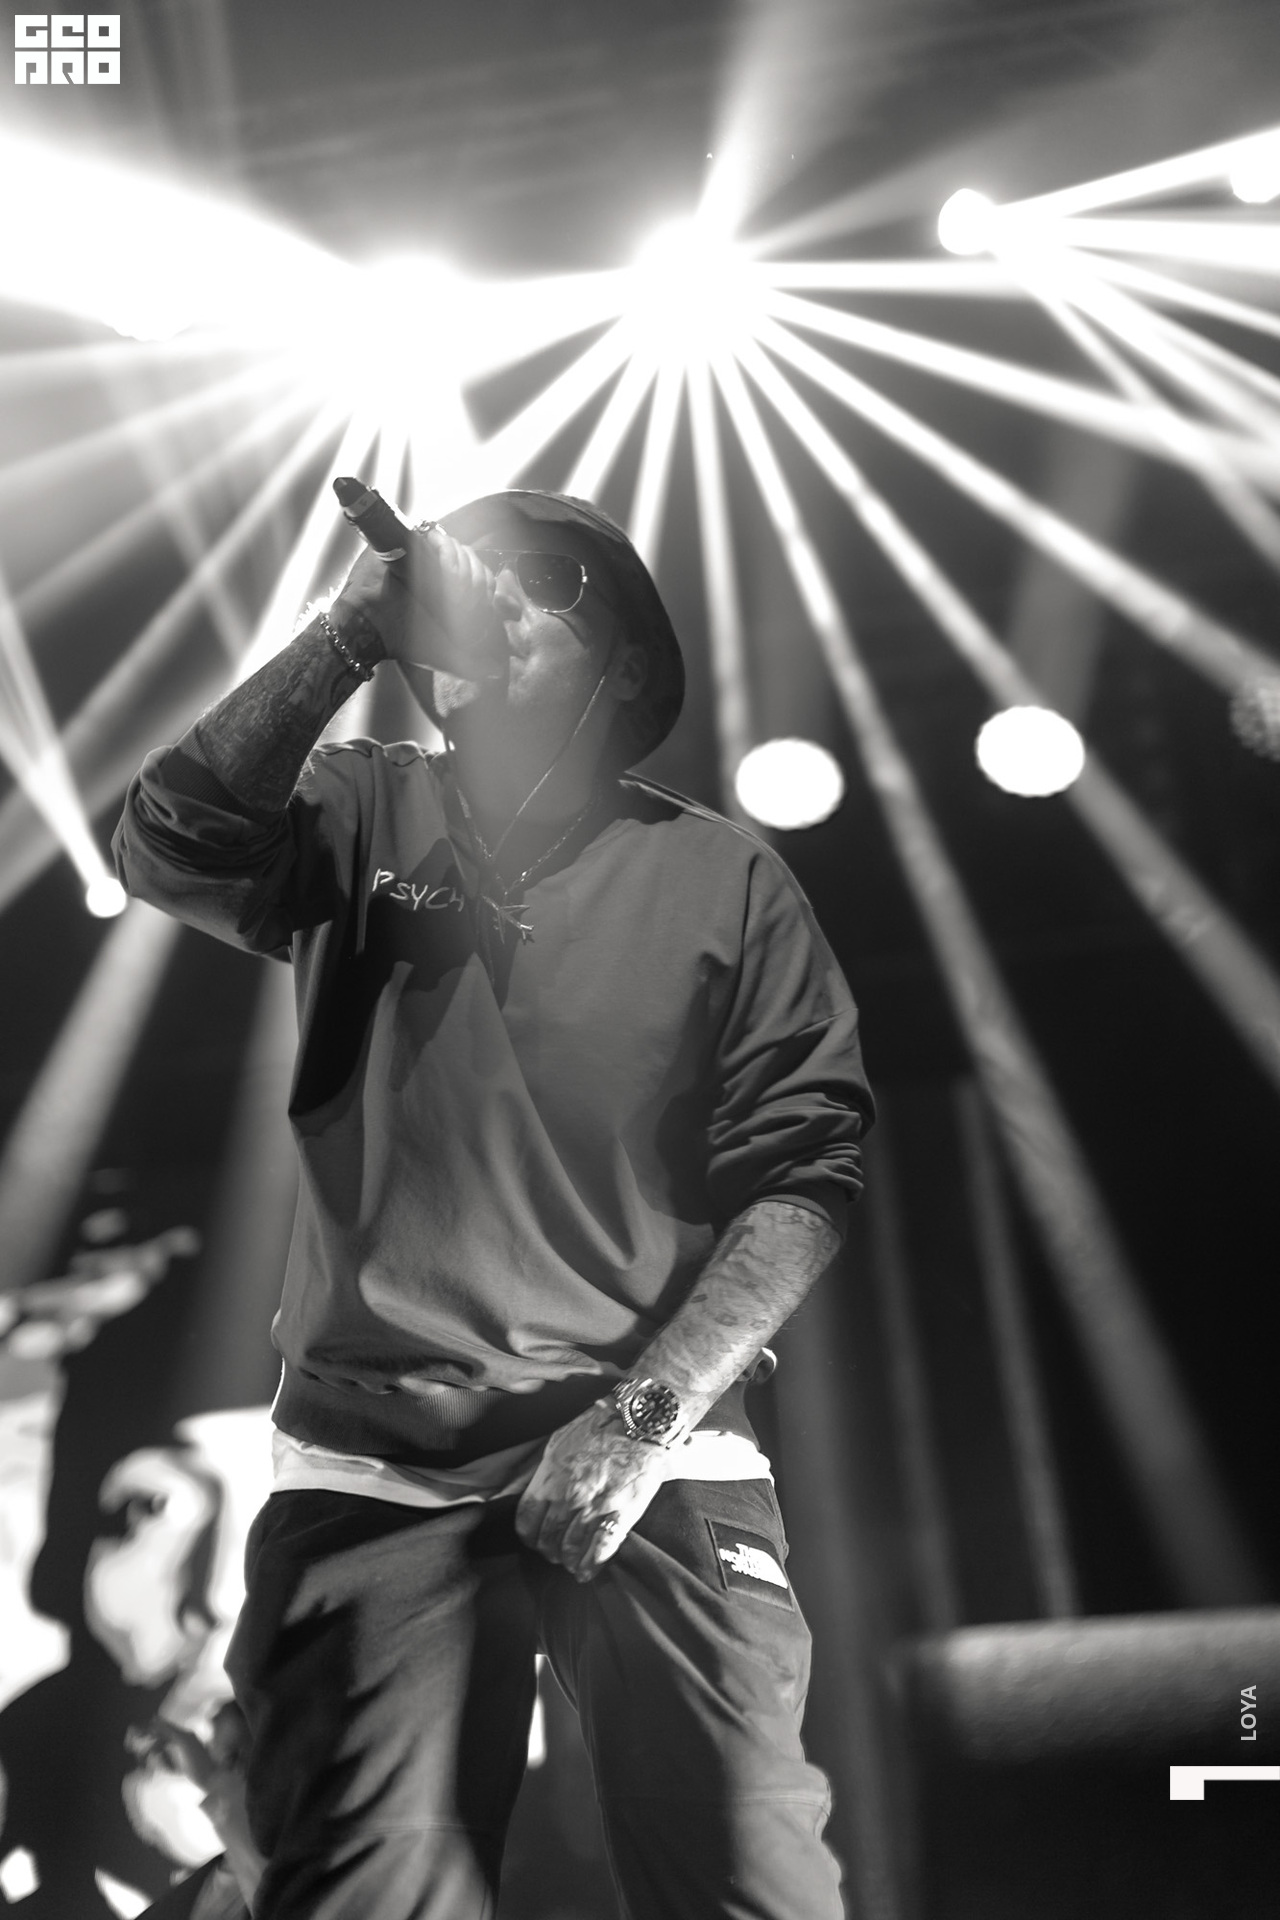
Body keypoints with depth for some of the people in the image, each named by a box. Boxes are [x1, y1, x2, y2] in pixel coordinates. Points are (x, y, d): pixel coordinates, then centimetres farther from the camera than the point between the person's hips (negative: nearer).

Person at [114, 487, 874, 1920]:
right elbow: (166, 852, -7)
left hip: (653, 1471, -1)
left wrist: (648, 1412, -11)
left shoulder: (722, 876, 4)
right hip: (370, 1471, 2)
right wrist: (348, 637, -9)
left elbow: (801, 1167, -1)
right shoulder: (360, 821, 10)